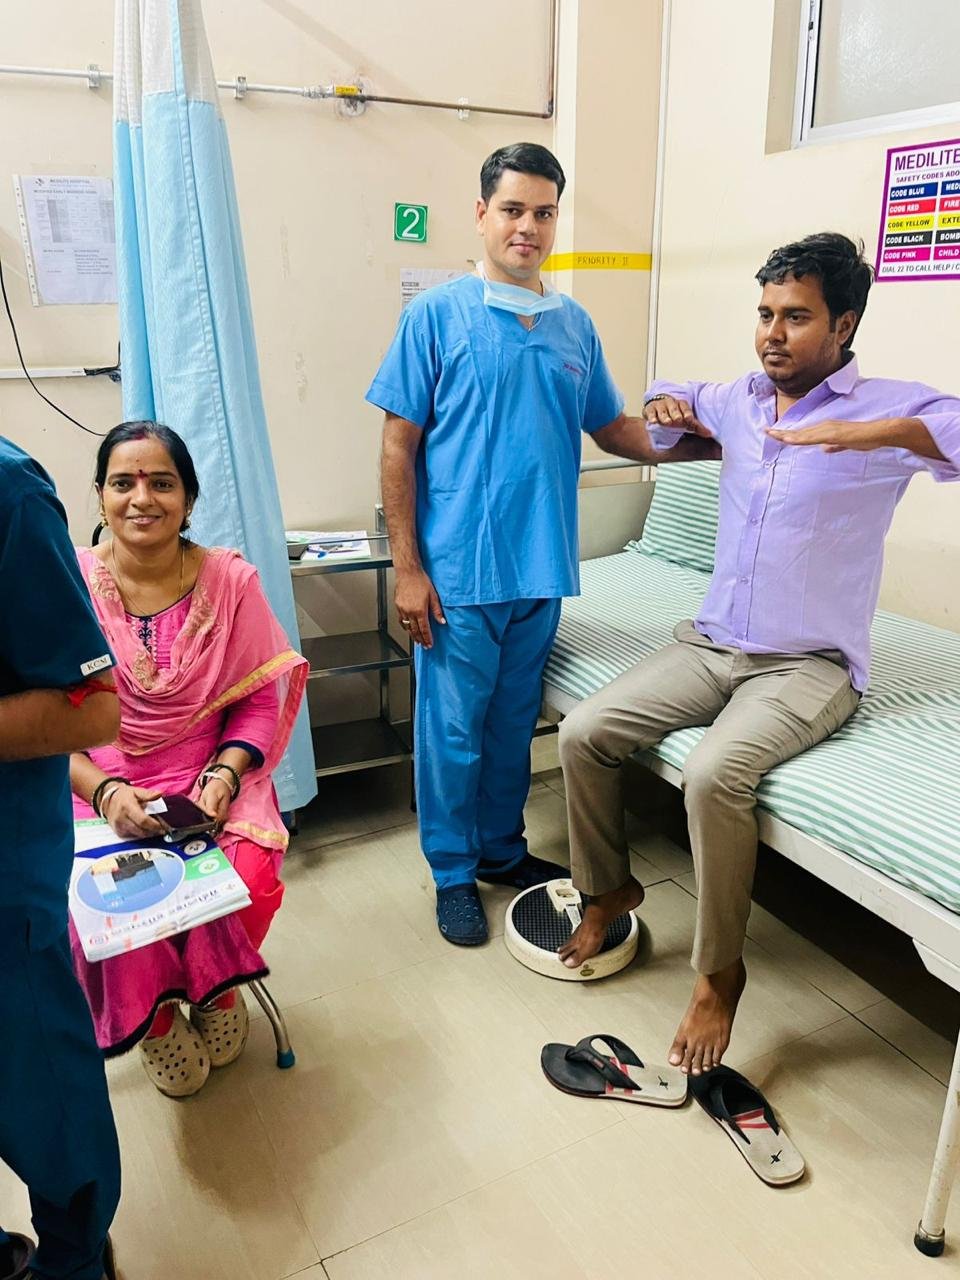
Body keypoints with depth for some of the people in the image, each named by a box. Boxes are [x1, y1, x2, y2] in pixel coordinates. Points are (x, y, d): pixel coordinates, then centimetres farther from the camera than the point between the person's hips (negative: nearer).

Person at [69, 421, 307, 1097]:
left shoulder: (231, 580, -4)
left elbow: (259, 701, 1)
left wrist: (224, 774, -16)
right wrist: (105, 790, -19)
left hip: (211, 783, 1)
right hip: (97, 788, 0)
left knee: (248, 877, -26)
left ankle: (216, 990, 12)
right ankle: (153, 1017, 10)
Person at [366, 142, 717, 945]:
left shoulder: (574, 325, 9)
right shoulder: (436, 315, -5)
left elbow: (612, 427, 16)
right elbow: (399, 445, -6)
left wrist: (707, 445, 0)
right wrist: (407, 567, -11)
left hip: (541, 567, 5)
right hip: (460, 570, -4)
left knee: (515, 721, 17)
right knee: (453, 728, 6)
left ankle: (502, 848, 37)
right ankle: (453, 871, 26)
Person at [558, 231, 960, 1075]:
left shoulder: (889, 408, -9)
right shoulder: (738, 400, 8)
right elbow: (677, 405, 30)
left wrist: (892, 434, -38)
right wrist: (667, 405, 6)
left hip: (809, 664, -5)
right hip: (710, 645, 6)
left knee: (714, 775, -31)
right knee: (582, 735, -8)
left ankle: (720, 971, -6)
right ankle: (610, 887, 17)